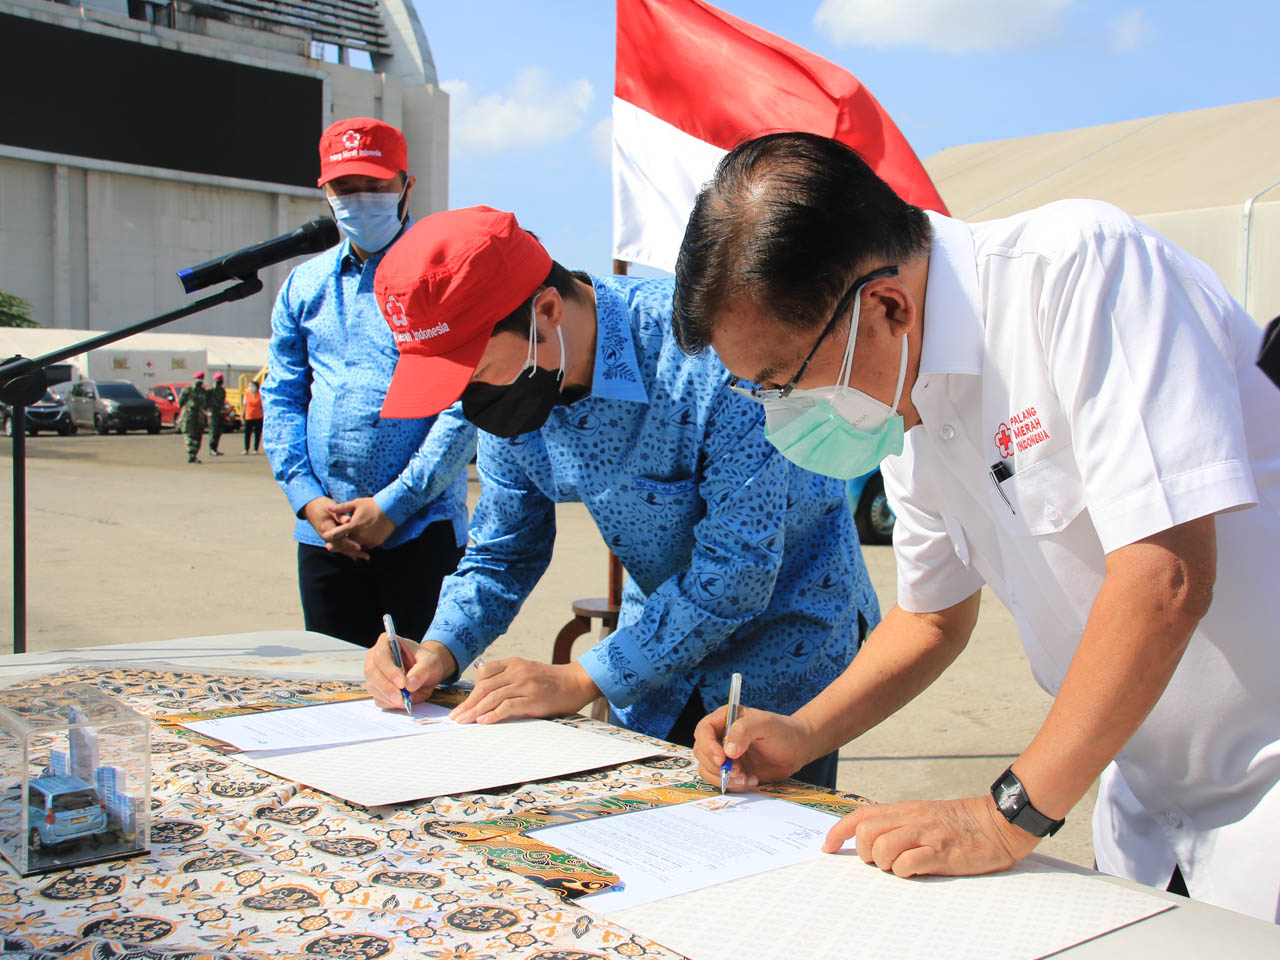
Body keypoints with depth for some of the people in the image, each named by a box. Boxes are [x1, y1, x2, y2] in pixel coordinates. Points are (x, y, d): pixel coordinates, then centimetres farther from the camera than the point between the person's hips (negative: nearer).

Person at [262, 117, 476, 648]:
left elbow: (465, 406, -10)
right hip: (323, 536, 5)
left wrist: (393, 505, -13)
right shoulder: (305, 286, 13)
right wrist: (307, 498, -2)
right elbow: (281, 399, 13)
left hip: (421, 529, -4)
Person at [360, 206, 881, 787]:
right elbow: (503, 552, 3)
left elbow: (737, 568, -30)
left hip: (782, 640, -5)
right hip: (660, 635, 6)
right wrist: (441, 649, -16)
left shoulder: (713, 352, -32)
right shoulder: (514, 395, -10)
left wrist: (581, 681, -27)